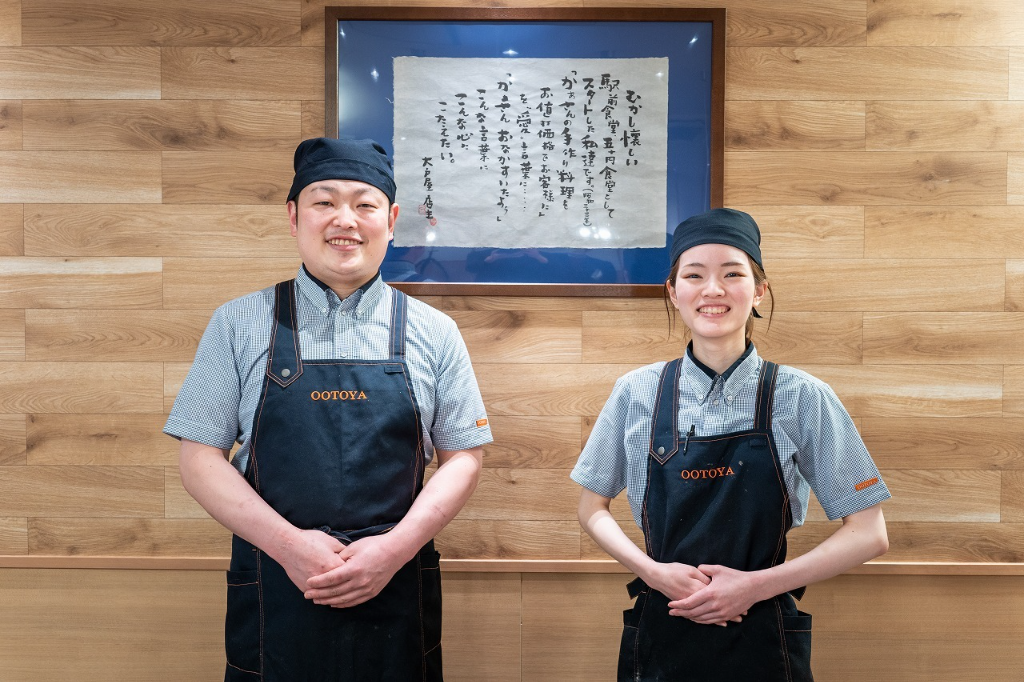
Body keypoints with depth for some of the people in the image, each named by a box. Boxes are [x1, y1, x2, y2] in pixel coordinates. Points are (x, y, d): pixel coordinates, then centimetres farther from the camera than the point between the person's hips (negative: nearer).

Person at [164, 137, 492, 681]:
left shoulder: (433, 333, 2)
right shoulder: (238, 325, 1)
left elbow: (463, 458, 2)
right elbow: (200, 457, -1)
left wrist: (395, 548, -11)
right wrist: (288, 544, -12)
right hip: (274, 599, 0)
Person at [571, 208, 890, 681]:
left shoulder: (802, 398, -8)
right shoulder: (636, 393, -4)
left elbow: (868, 536, -4)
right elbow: (592, 509, 6)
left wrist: (756, 584, -14)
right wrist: (652, 571, -11)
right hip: (659, 639, 1)